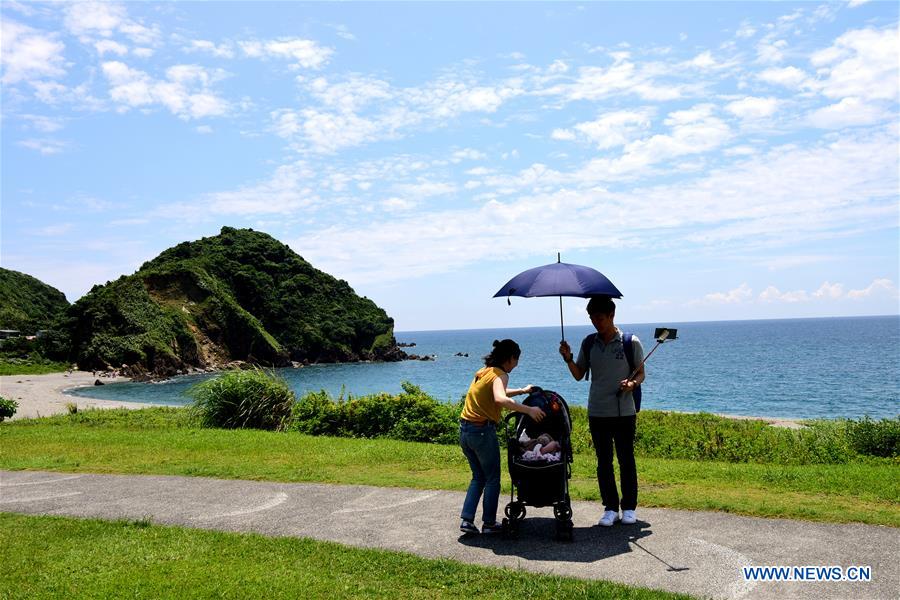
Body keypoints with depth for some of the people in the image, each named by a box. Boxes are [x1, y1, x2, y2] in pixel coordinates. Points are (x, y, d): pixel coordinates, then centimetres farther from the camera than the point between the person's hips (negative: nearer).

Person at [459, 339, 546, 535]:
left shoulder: (483, 371, 14)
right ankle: (489, 524, 15)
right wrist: (529, 410, -29)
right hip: (482, 431, -8)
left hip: (464, 430, 8)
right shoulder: (499, 375, -12)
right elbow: (501, 399, -33)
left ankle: (467, 520, 14)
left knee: (478, 477, 19)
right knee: (492, 479, 9)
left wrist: (521, 391, 38)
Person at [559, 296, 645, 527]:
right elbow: (579, 375, 8)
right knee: (603, 462, 8)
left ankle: (629, 507, 20)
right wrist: (568, 359, -10)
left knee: (626, 460, 6)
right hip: (597, 413, 3)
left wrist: (632, 383, -21)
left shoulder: (631, 342, -5)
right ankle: (610, 507, 18)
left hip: (624, 412, -3)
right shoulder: (589, 343, 4)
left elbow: (641, 373, 1)